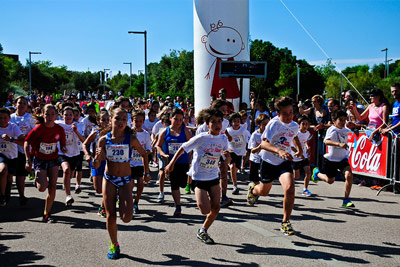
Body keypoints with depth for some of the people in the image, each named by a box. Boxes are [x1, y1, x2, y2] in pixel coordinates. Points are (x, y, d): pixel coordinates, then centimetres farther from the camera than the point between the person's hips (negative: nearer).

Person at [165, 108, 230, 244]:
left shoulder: (223, 139, -1)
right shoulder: (201, 138, -17)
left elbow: (227, 161, 5)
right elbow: (183, 148, -7)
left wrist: (228, 156, -18)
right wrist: (171, 163, -7)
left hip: (213, 177, 5)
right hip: (198, 177, -5)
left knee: (216, 208, 4)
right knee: (205, 210, -13)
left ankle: (203, 231, 27)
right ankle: (199, 200, 21)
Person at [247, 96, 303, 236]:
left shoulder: (294, 126, -4)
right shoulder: (274, 123, -23)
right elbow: (264, 143, -37)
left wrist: (299, 148, 14)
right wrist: (279, 151, -51)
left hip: (284, 162, 3)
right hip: (269, 161, -2)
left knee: (290, 188, -22)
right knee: (264, 192, 18)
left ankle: (285, 222, -6)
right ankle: (253, 188, 58)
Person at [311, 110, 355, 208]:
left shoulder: (345, 130, 2)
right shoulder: (332, 130, -19)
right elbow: (326, 141, -41)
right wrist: (339, 144, -53)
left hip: (343, 159, 4)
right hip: (330, 159, -4)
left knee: (349, 175, -20)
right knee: (330, 180, 12)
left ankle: (346, 200, -8)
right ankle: (316, 172, 45)